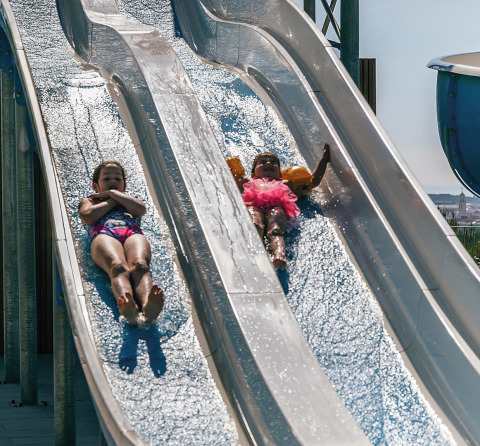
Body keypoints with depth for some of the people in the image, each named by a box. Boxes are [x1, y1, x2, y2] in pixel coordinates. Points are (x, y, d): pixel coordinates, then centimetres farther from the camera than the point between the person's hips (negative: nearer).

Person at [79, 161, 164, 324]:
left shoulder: (129, 200, 43)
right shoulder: (88, 201, 39)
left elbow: (140, 209, 15)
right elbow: (88, 217, 12)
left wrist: (113, 193, 21)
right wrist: (113, 200, 21)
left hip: (133, 233, 2)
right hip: (104, 235, -2)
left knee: (140, 265, -36)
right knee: (118, 267, -39)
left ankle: (147, 304, -68)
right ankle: (127, 306, -70)